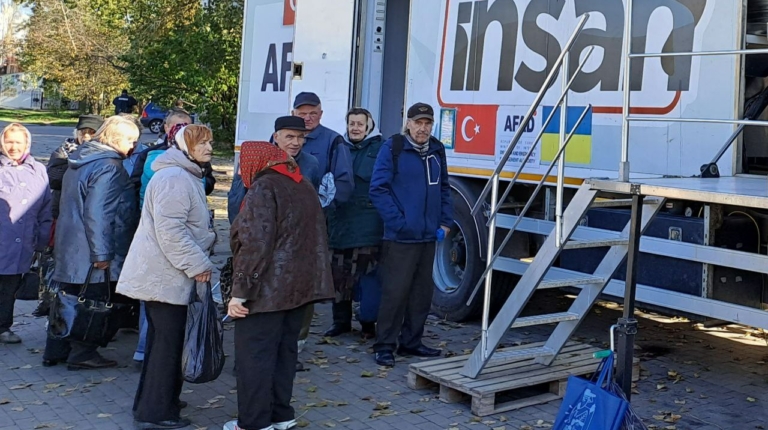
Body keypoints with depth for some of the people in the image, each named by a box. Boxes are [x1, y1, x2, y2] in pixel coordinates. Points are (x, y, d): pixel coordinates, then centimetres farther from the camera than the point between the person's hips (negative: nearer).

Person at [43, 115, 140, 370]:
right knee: (94, 302, 3)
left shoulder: (80, 161, 13)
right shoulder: (109, 167, -18)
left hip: (69, 246, 10)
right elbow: (97, 213, -25)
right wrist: (102, 253, -22)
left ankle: (55, 351, 25)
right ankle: (82, 354, 11)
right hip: (90, 251, -9)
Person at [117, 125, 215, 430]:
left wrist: (199, 260, 16)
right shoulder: (175, 178, -18)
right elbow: (170, 230, -26)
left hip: (161, 273, 11)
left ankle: (150, 403, 28)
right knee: (168, 342, -4)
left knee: (162, 339, 17)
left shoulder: (185, 176, 19)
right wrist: (198, 265, -21)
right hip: (164, 275, -11)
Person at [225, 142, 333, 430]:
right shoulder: (304, 186, 15)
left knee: (254, 355, -1)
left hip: (267, 290, -9)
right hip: (299, 286, 9)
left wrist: (241, 290, -19)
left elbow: (255, 244, -20)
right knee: (284, 351, 15)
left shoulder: (263, 188, -12)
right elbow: (316, 238, 18)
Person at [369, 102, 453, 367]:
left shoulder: (437, 150, 11)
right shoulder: (393, 148, -8)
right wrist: (397, 222, -16)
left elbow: (444, 188, 20)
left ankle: (411, 342, 24)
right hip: (400, 237, -7)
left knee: (422, 293, 12)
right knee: (395, 292, -5)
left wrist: (445, 222, 9)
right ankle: (385, 346, 6)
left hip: (429, 236, 7)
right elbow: (378, 189, -11)